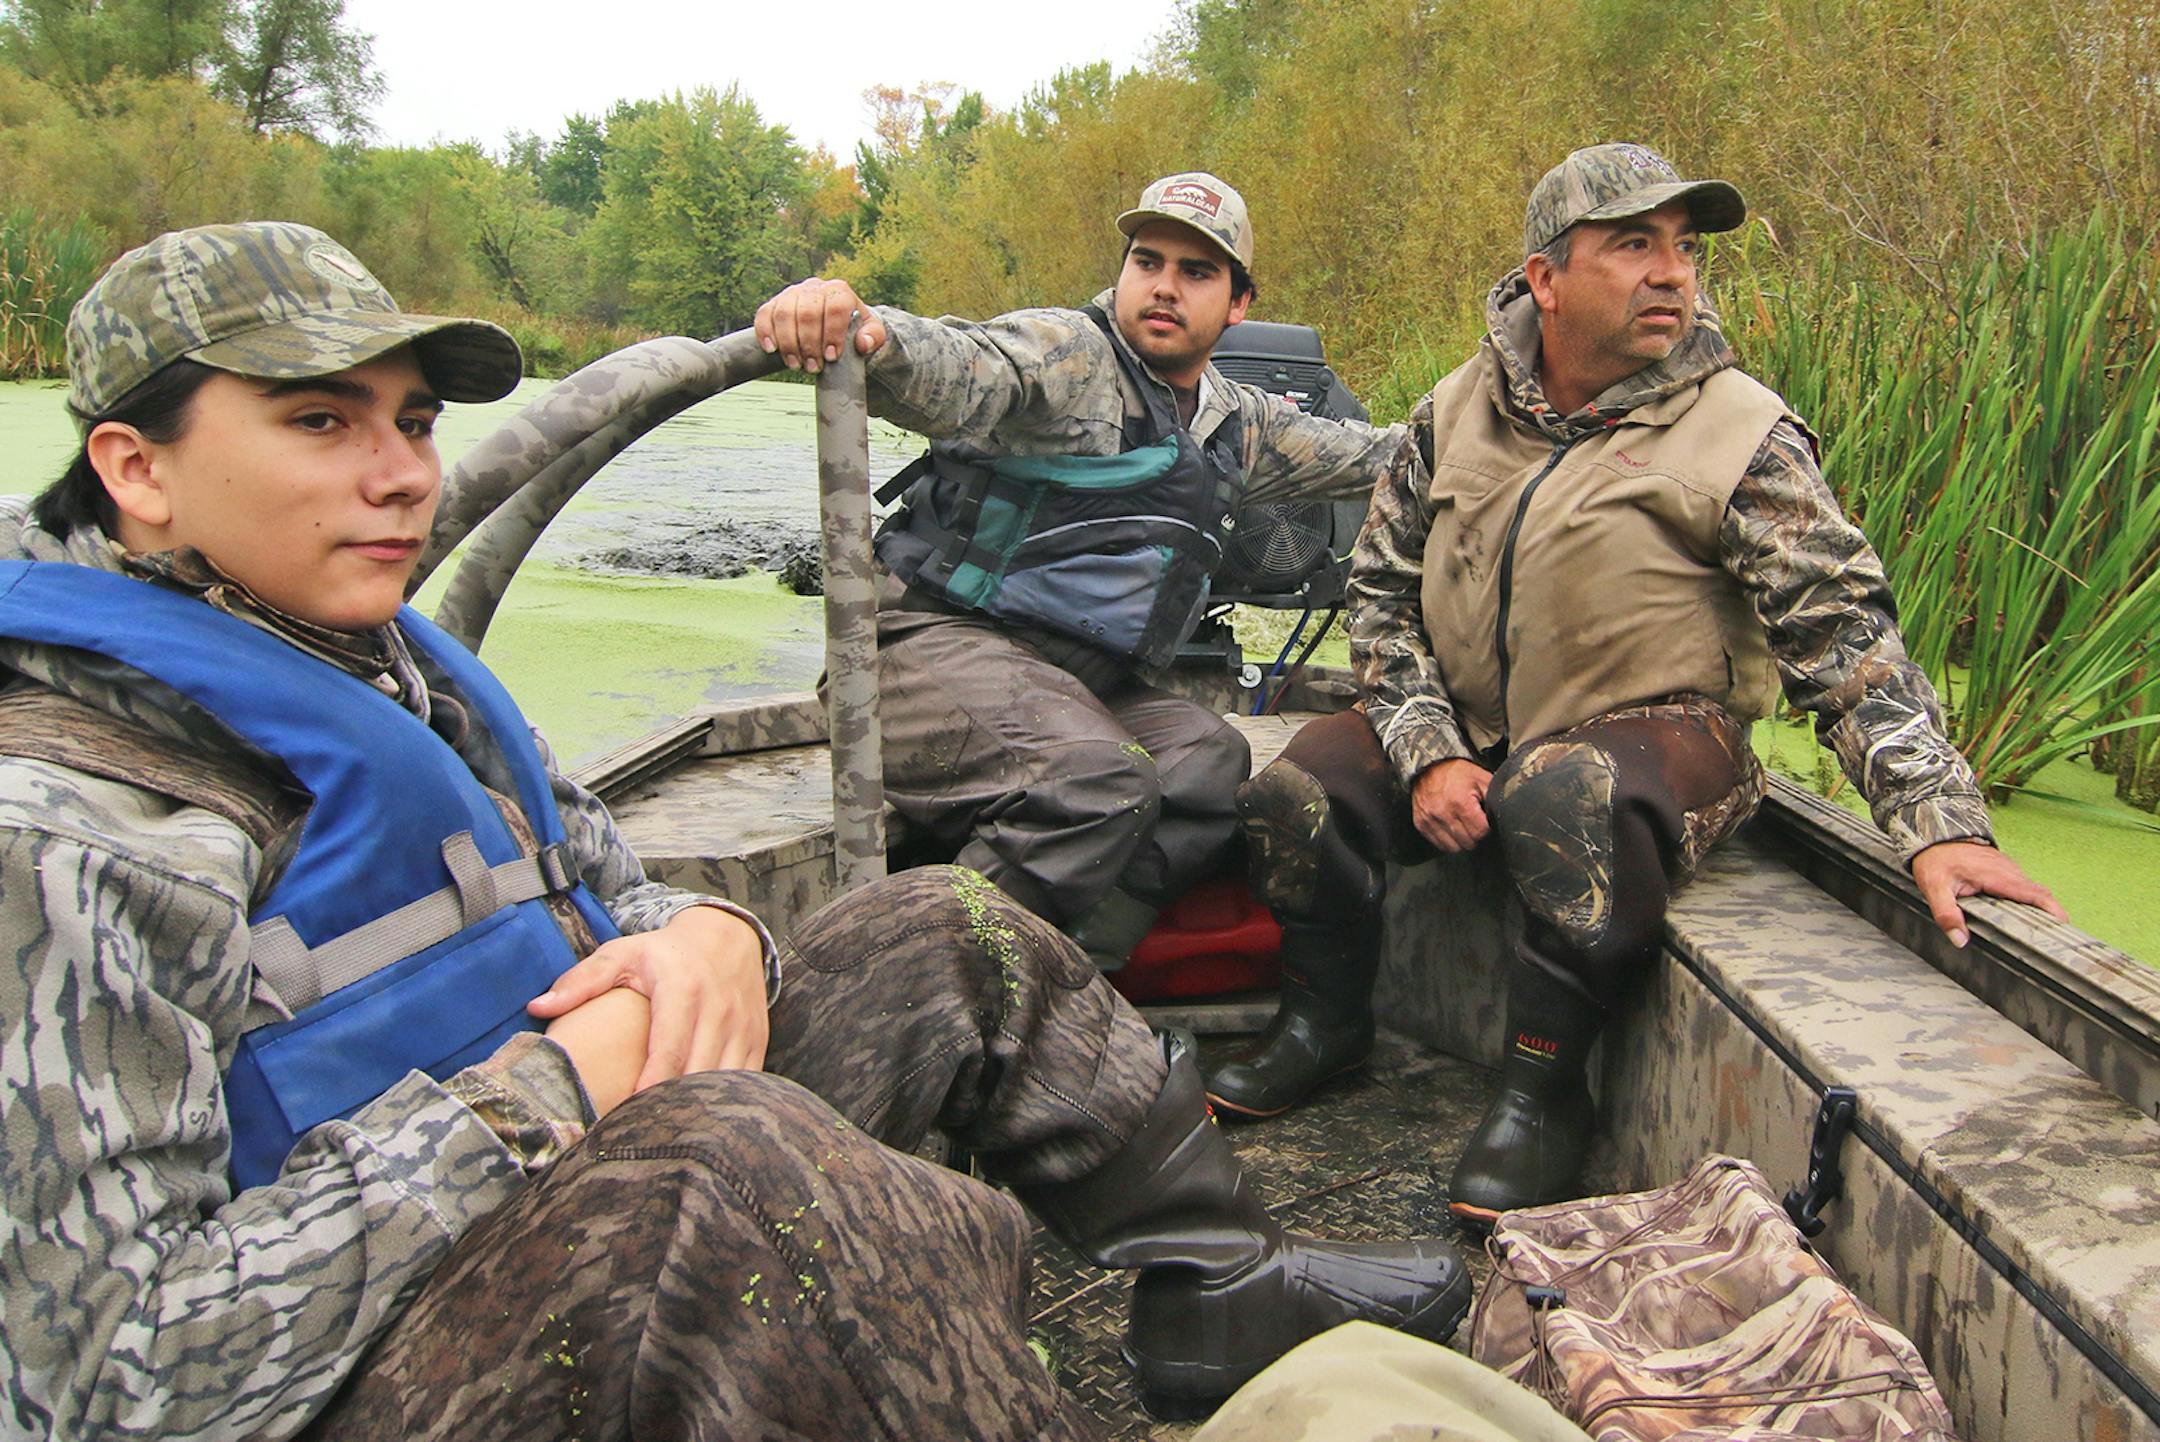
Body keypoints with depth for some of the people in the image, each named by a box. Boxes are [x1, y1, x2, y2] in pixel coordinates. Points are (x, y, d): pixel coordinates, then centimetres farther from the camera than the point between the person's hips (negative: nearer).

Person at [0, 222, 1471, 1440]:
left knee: (950, 932, 7)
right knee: (728, 1150, -40)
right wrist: (539, 1092, -26)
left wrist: (705, 934, -14)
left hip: (566, 1186, 9)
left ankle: (1226, 1289, 16)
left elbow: (607, 895, 12)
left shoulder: (385, 663, 6)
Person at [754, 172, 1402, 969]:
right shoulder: (1066, 354, -3)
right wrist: (868, 333, -46)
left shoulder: (1241, 425, 21)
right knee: (1096, 784, -33)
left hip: (1085, 686, 7)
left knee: (1212, 763, -22)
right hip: (945, 644, -7)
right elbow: (959, 374, -25)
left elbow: (1374, 455, 35)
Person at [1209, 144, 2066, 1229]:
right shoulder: (1459, 411, 2)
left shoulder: (1742, 435, -9)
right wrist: (1428, 756, -8)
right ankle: (1334, 1011, 13)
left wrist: (1940, 824, -24)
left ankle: (1544, 1089, -14)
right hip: (1466, 726, 4)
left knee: (1564, 796, -39)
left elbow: (1847, 636, -13)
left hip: (1654, 733, -4)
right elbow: (1381, 590, 5)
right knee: (1290, 796, -17)